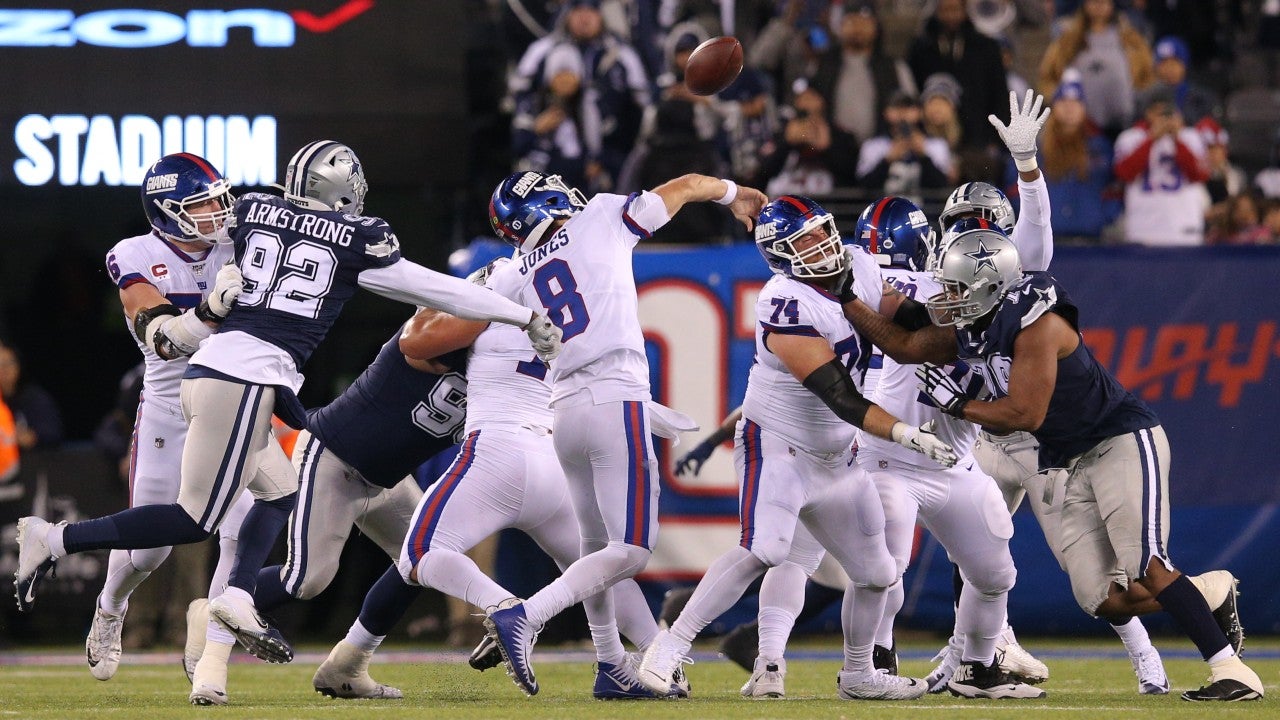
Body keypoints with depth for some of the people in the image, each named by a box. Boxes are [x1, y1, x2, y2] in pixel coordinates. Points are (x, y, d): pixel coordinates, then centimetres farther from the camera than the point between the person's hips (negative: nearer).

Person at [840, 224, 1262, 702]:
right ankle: (1212, 593, 16)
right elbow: (904, 346, 16)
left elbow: (1026, 414, -24)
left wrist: (958, 405, -13)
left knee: (1147, 570, -21)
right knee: (1109, 601, -4)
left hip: (1123, 442, -8)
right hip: (1068, 466, 8)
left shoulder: (1035, 323, -21)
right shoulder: (968, 331, 5)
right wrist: (847, 301, 7)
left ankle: (1231, 670, -19)